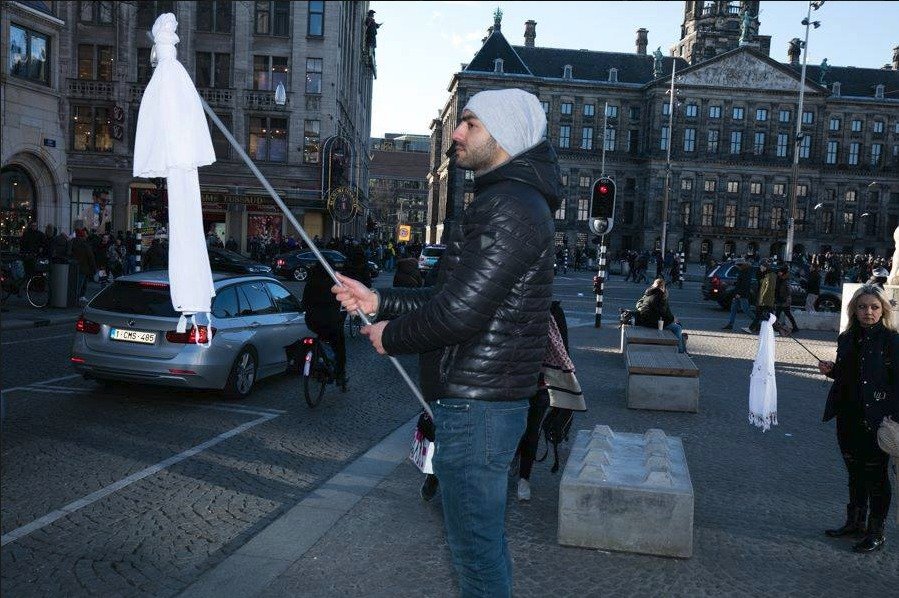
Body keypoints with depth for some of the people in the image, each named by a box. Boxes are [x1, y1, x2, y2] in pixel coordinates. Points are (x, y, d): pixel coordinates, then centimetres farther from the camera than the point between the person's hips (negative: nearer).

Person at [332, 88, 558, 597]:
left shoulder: (510, 208, -19)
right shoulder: (508, 201, 16)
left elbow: (460, 312, -24)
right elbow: (460, 296, 18)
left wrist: (391, 336, -7)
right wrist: (380, 301, 12)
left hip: (476, 405, -11)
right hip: (488, 400, 11)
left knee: (476, 547, 3)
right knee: (486, 538, 24)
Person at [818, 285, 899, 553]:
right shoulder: (847, 339, 7)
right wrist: (831, 370, -3)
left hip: (876, 420, -6)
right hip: (849, 418, 6)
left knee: (875, 475, 7)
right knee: (855, 472, 18)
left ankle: (876, 533, 21)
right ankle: (855, 522, 34)